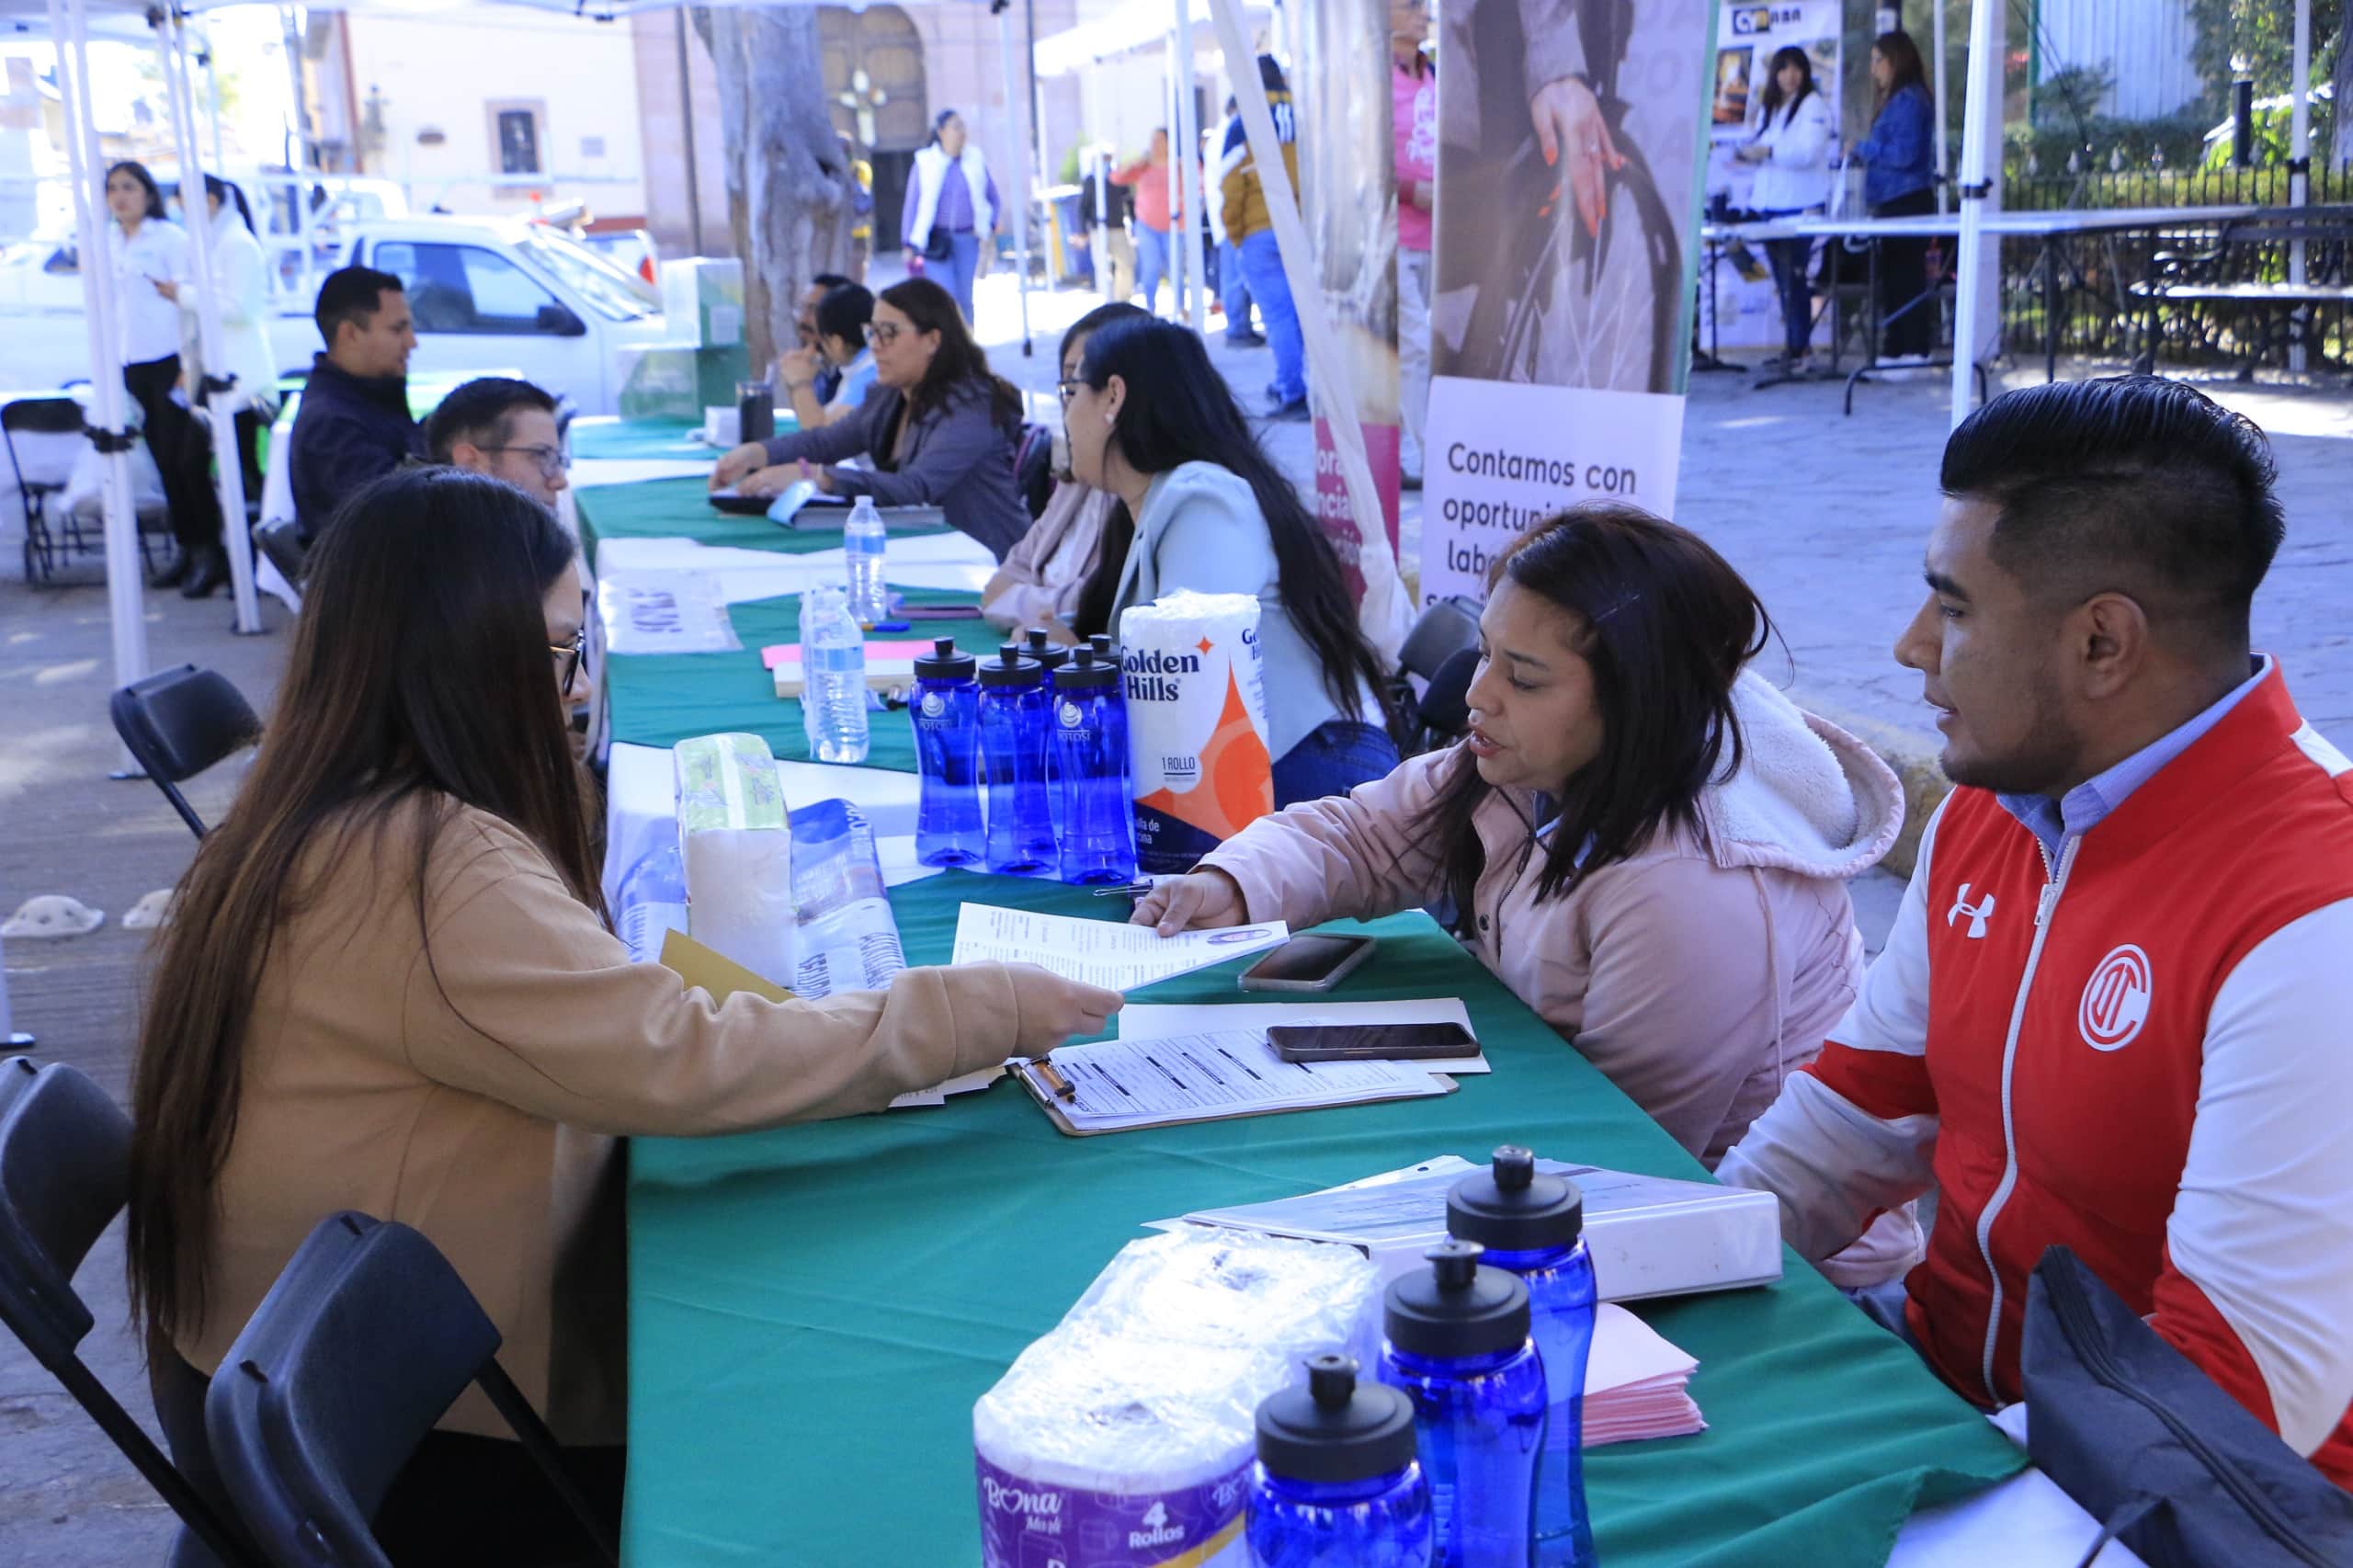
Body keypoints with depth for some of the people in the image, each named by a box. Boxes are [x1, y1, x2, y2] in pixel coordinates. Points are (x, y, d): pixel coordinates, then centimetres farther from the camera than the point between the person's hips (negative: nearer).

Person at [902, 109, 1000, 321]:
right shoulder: (926, 163, -1)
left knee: (965, 298, 5)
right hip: (937, 241, -2)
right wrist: (912, 245, 1)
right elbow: (912, 204, 3)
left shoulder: (976, 160, 5)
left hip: (968, 240, 2)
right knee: (946, 298, -11)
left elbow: (993, 198, 14)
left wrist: (988, 228, -2)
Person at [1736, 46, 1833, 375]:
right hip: (1770, 204, 7)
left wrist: (1768, 150, -24)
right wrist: (1748, 154, 1)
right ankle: (1790, 344, 14)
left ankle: (1800, 348, -9)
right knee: (1783, 279, 9)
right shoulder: (1768, 108, 18)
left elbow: (1809, 151, -16)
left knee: (1794, 277, -11)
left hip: (1800, 203, -7)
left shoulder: (1813, 106, -5)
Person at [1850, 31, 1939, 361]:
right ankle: (1897, 350, 17)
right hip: (1895, 201, 10)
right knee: (1895, 277, 12)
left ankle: (1915, 352, -8)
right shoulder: (1897, 99, 17)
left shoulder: (1908, 99, -12)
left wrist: (1863, 149, -8)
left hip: (1906, 202, -10)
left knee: (1907, 278, -9)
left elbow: (1904, 154, -19)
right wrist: (1865, 156, 8)